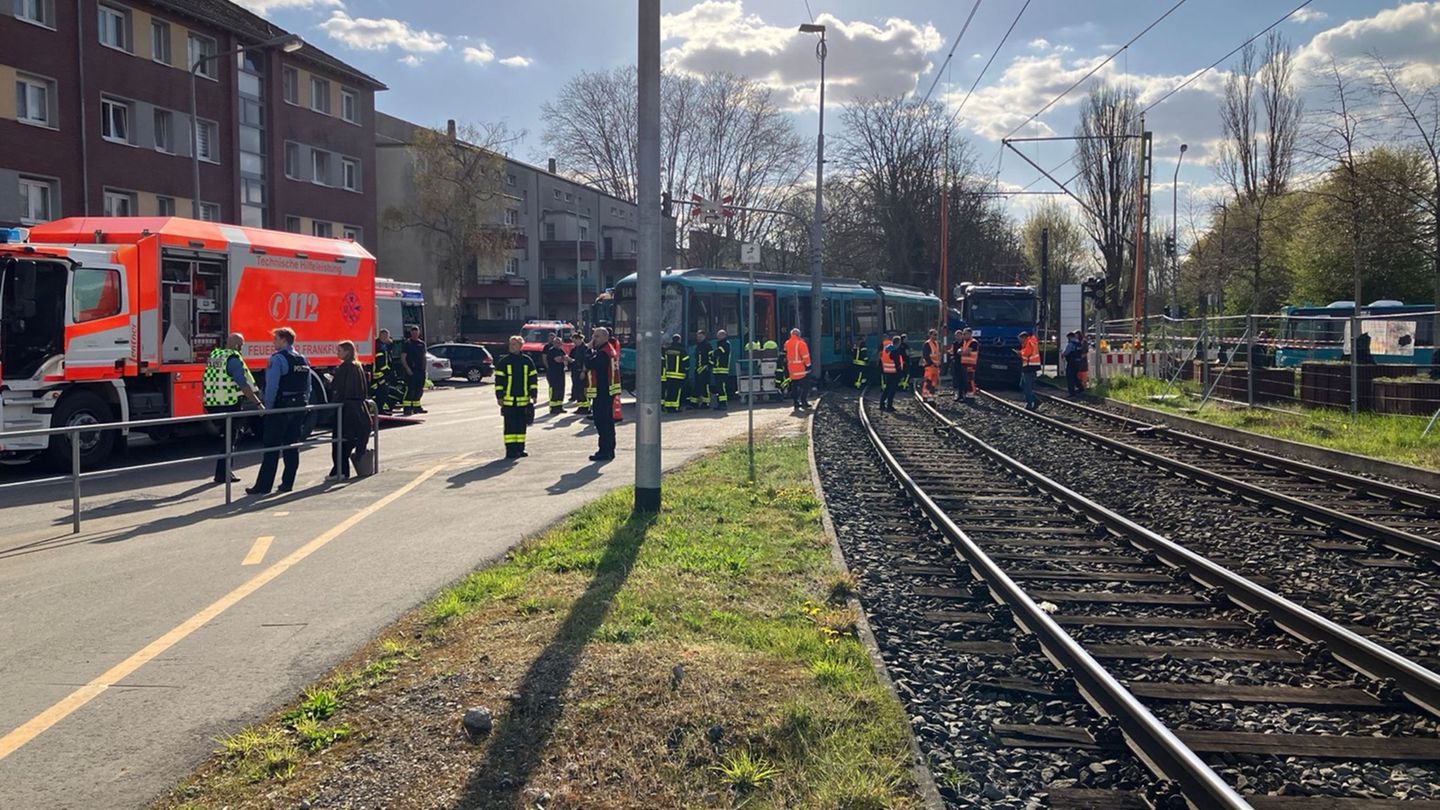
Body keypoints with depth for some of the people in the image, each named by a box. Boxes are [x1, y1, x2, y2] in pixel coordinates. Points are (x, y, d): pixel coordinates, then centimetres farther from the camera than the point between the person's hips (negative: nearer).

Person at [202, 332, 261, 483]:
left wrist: (206, 401, 28)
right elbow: (244, 385, -20)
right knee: (228, 441, 1)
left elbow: (204, 381, 19)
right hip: (229, 405, -8)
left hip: (211, 404, 8)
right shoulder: (233, 359, -13)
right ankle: (222, 474, 4)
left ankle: (222, 472, 21)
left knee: (225, 436, 19)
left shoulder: (213, 356, 12)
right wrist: (258, 404, -19)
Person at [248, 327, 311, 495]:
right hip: (299, 409, 7)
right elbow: (308, 387, 14)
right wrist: (303, 405, 17)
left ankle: (264, 485, -3)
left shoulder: (277, 359, -12)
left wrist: (268, 407, -10)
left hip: (280, 408, -7)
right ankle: (288, 483, 12)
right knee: (292, 446, 10)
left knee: (271, 448, -4)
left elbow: (272, 386, -17)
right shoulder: (303, 360, 12)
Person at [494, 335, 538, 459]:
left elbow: (533, 378, 11)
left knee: (522, 425, 8)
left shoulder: (527, 361, 6)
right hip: (508, 400, -3)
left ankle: (520, 449, 16)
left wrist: (533, 394, 5)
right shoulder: (504, 362, 0)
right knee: (510, 425, -2)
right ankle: (510, 450, 0)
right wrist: (499, 396, -6)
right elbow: (499, 380, 0)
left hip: (523, 400, 3)